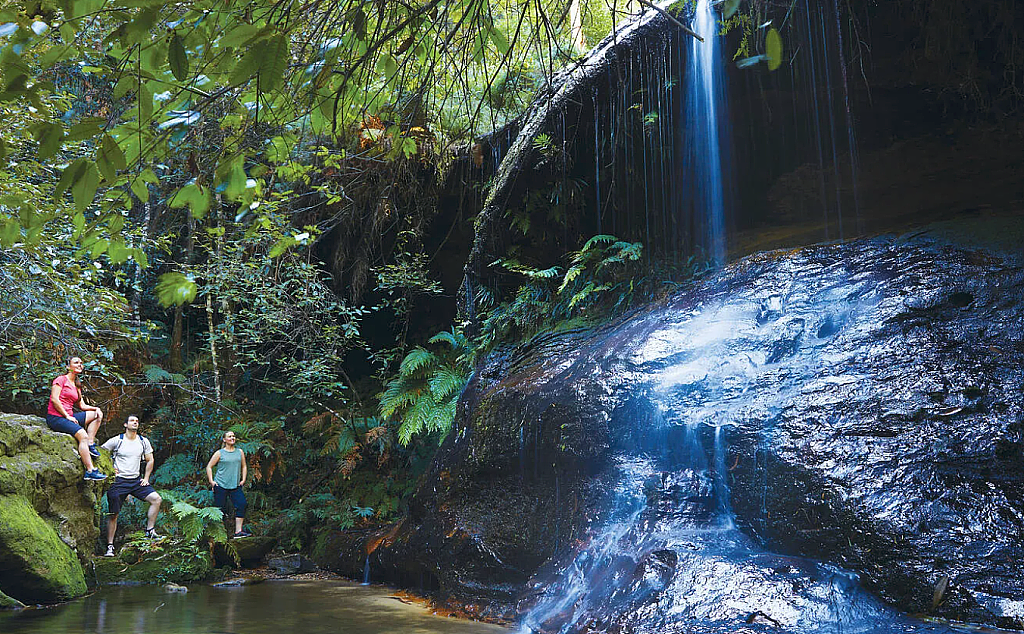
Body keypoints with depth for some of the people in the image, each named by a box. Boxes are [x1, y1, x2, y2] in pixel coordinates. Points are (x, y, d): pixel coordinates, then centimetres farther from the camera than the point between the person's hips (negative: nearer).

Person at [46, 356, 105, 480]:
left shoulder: (77, 385, 22)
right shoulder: (61, 379, -3)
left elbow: (82, 405, 19)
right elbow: (54, 399, -14)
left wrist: (96, 408, 0)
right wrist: (67, 416, -16)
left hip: (68, 416, 9)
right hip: (55, 417, -9)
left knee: (97, 414, -1)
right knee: (83, 435, -26)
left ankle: (90, 445, -9)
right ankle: (90, 471, -30)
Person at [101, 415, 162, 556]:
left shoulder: (144, 441, 6)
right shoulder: (116, 440, -4)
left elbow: (150, 461, 14)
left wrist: (146, 478, 6)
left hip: (137, 480, 3)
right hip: (119, 481, -3)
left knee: (156, 499, -13)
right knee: (113, 514, -3)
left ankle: (149, 530, -2)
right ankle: (110, 546, 6)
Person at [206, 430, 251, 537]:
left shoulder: (240, 451, 11)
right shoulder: (219, 453, 1)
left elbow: (244, 466, 21)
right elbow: (209, 467, 6)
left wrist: (243, 480, 10)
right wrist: (211, 481, -2)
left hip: (235, 486, 3)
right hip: (220, 485, -3)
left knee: (241, 504, -13)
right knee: (221, 509, -2)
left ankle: (238, 531, -10)